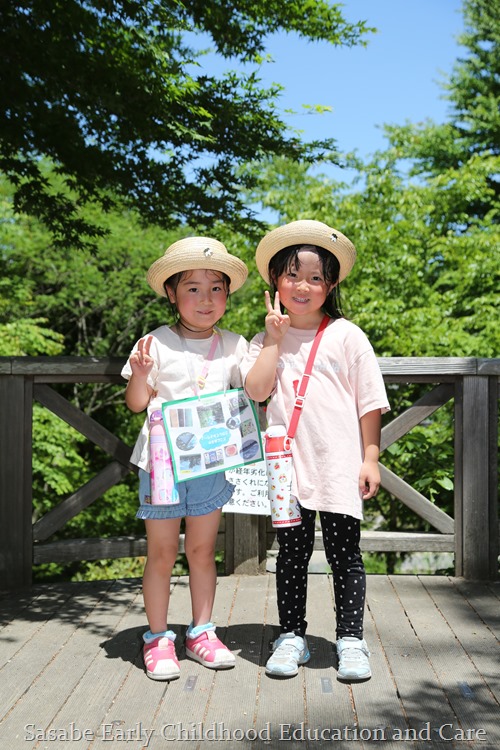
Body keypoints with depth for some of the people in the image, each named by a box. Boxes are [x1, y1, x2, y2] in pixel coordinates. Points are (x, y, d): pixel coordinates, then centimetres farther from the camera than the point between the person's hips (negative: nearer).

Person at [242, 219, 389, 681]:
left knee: (344, 553, 5)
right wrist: (275, 337, -9)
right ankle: (292, 636, 24)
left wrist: (370, 459, -3)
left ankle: (351, 639, 18)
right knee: (291, 553, 11)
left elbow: (370, 403, 0)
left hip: (340, 465, -2)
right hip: (289, 466, 2)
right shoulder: (267, 341, 7)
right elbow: (256, 391, -10)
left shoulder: (346, 336, 0)